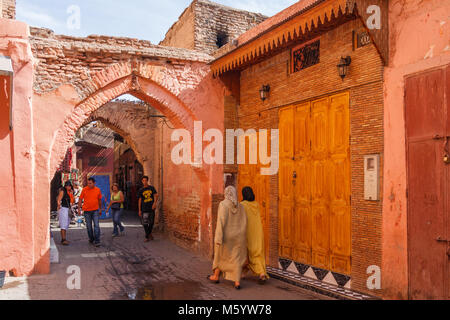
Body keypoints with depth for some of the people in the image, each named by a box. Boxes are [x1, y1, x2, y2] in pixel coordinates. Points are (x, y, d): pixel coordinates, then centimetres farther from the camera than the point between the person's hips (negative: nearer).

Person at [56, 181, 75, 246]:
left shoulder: (70, 192, 15)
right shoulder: (62, 191, -6)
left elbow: (73, 201, 12)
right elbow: (59, 200, -15)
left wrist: (71, 194, -2)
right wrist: (59, 205, -34)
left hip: (68, 209, 8)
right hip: (63, 208, -8)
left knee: (66, 225, 9)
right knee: (64, 224, -15)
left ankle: (63, 239, 15)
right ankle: (64, 240, -21)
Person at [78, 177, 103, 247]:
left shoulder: (98, 190, 0)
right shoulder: (84, 190, -4)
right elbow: (80, 199, 3)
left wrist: (100, 209, 17)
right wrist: (78, 209, 0)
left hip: (95, 210, 0)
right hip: (87, 211, 0)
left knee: (97, 225, -10)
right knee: (89, 226, 9)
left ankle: (97, 241, -8)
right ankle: (91, 239, 27)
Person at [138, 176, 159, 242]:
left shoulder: (152, 188, 6)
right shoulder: (141, 190, 7)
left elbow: (156, 195, -2)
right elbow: (140, 200, 8)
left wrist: (154, 203, -19)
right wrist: (139, 210, 4)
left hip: (151, 208, 1)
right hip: (144, 209, -1)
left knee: (151, 222, 6)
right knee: (145, 223, -6)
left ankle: (148, 234, 26)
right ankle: (147, 236, 3)